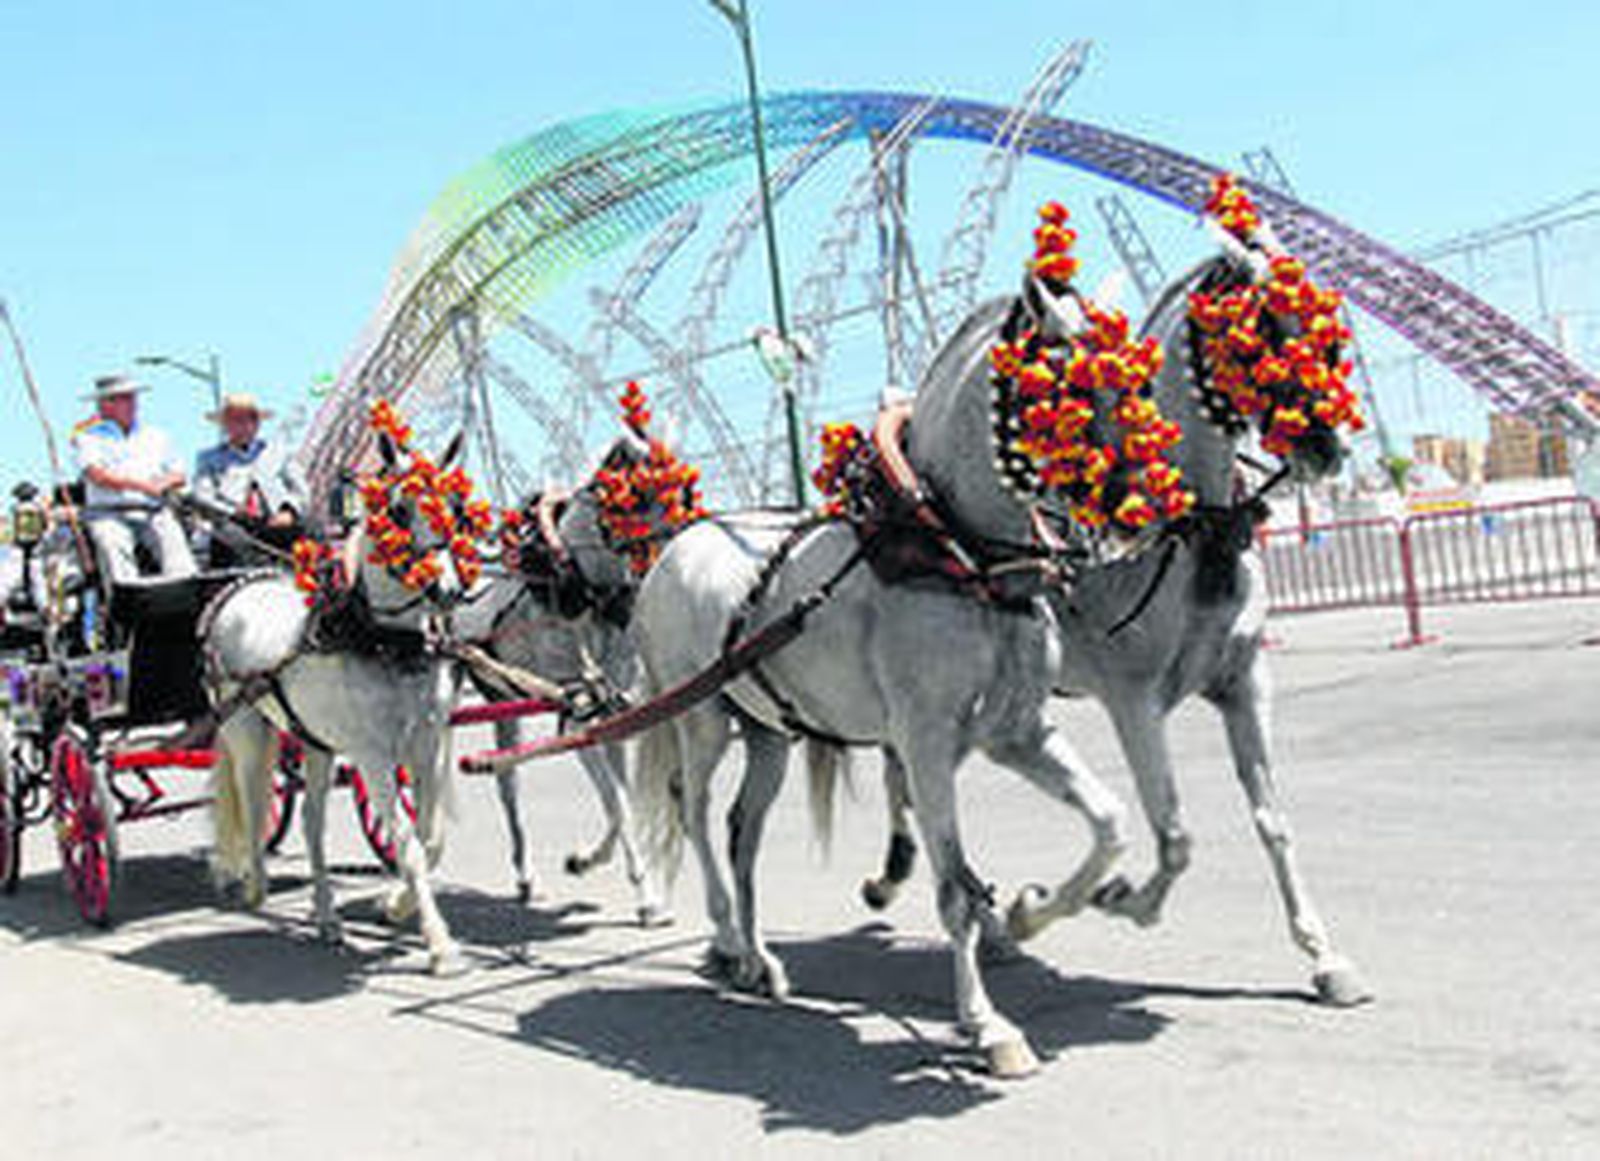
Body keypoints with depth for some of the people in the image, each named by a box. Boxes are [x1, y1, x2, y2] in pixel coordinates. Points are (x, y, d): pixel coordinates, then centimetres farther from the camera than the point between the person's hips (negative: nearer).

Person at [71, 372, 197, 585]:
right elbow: (97, 476, -7)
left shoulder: (155, 436, 23)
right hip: (108, 514, -2)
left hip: (153, 513, 3)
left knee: (173, 537, -26)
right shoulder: (89, 436, 11)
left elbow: (178, 476, 17)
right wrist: (140, 485, -18)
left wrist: (162, 484, -7)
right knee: (114, 545, -31)